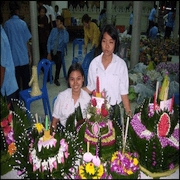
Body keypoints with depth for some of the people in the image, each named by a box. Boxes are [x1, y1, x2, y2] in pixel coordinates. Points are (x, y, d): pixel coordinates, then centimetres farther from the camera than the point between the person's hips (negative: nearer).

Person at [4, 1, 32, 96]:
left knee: (16, 80, 10)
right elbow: (27, 42, -4)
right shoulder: (22, 23, -7)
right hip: (23, 57, -1)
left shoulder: (6, 24, -2)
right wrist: (30, 55, 6)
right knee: (26, 79, 12)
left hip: (13, 58, 1)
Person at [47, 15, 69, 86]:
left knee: (59, 61, -33)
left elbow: (66, 41, -22)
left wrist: (64, 29, -18)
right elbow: (49, 42, 4)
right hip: (51, 50, 2)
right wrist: (49, 53, -7)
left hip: (59, 52, -2)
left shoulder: (65, 32, 0)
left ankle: (56, 79, -13)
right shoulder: (53, 30, 7)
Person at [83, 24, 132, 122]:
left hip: (114, 108, -2)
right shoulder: (94, 63, -2)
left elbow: (123, 92, -6)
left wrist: (129, 113, -10)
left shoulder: (121, 64, -9)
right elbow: (91, 88, 6)